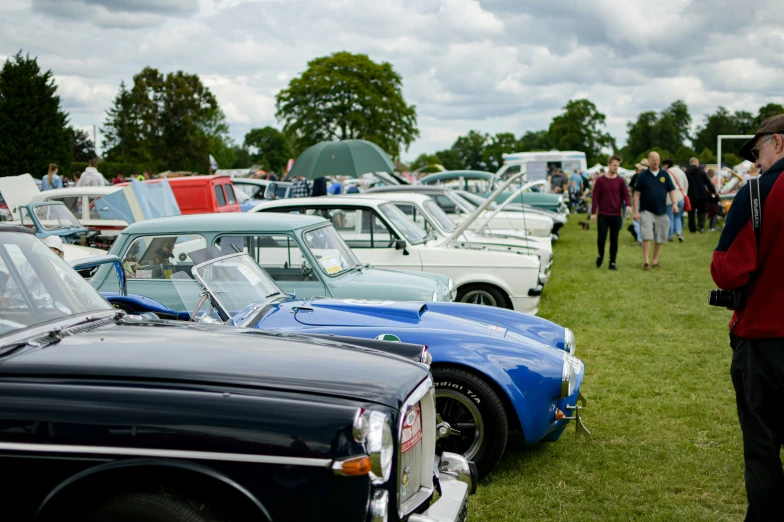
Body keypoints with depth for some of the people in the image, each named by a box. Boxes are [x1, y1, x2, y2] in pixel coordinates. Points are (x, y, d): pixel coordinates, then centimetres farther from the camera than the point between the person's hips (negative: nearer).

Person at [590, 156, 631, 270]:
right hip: (603, 215, -1)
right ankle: (601, 255, 23)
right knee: (601, 237, -5)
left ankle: (612, 263, 11)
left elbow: (626, 194, 2)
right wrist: (593, 212, -2)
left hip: (616, 215, 1)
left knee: (614, 239, 3)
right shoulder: (600, 180, 2)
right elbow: (595, 197, 2)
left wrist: (628, 205, -19)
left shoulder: (620, 181, 5)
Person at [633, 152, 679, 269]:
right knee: (646, 237, -12)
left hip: (661, 211, 3)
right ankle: (646, 261, -8)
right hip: (646, 211, -3)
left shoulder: (664, 175, 7)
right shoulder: (643, 175, 1)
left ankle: (655, 260, 20)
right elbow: (637, 194, 0)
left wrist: (674, 203, -10)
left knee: (660, 239, 6)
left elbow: (671, 190, 8)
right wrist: (636, 211, -6)